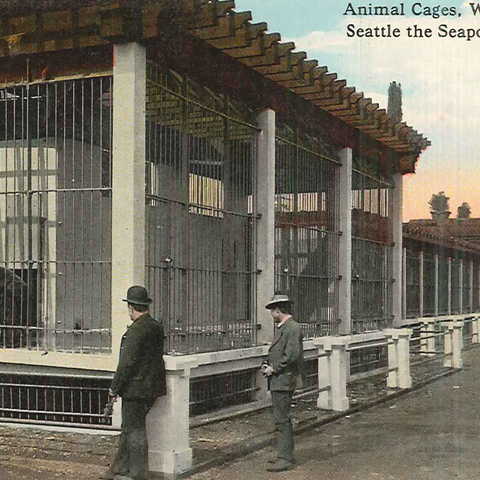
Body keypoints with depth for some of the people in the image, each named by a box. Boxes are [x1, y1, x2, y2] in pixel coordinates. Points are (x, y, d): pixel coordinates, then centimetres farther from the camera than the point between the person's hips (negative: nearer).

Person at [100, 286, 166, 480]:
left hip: (136, 389, -9)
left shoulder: (136, 330, -19)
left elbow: (127, 362, -20)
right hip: (152, 388, 9)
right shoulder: (156, 327, 9)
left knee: (135, 430, 1)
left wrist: (114, 387, -11)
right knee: (129, 428, 17)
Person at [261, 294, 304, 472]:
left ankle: (285, 459, -3)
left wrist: (274, 369, -15)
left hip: (284, 380, -10)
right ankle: (285, 455, 25)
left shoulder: (292, 328, -16)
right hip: (278, 380, 10)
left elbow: (292, 356, -23)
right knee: (282, 419, 16)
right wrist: (269, 367, 9)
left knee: (282, 419, -8)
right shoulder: (283, 327, 16)